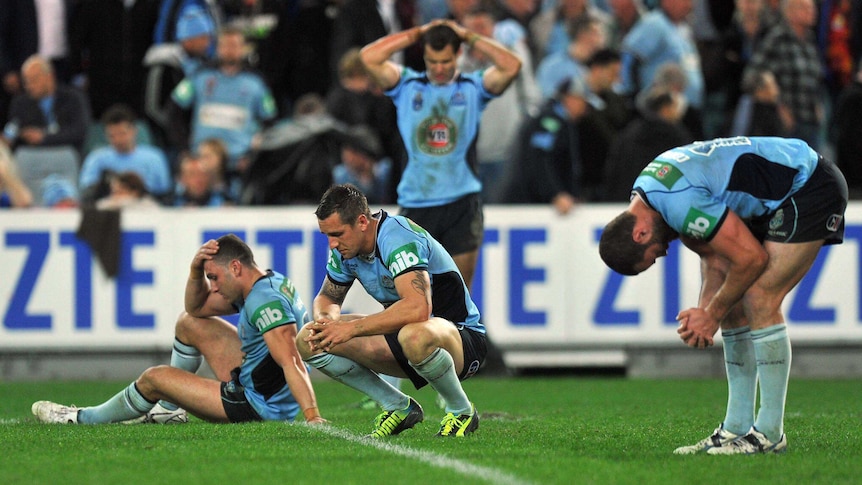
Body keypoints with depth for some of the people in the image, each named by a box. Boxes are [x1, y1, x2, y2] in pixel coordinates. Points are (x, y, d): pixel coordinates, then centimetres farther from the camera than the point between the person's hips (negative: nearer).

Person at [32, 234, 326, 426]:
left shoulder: (265, 302, -25)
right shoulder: (265, 283, 7)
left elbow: (291, 363, -36)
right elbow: (197, 307, 17)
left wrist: (312, 416, -46)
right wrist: (196, 270, -3)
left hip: (263, 406, -10)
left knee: (155, 378, -2)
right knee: (189, 323, 20)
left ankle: (84, 419, 22)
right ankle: (169, 410, 32)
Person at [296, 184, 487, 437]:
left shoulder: (397, 238, -26)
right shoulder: (345, 246, -2)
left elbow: (418, 308, -40)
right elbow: (327, 298, 14)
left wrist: (352, 328, -35)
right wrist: (326, 321, -12)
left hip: (461, 335, -8)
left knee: (414, 335, -45)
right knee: (308, 341, -5)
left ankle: (462, 411, -15)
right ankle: (399, 407, 4)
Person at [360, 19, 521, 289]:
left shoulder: (474, 87, 6)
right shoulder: (407, 86, 7)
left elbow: (511, 66, -9)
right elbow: (369, 57, -5)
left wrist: (469, 37, -1)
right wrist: (417, 33, 0)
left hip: (462, 204, 0)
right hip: (416, 203, 0)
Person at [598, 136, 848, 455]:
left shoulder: (679, 202, -30)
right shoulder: (645, 189, 1)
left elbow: (751, 257, -24)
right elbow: (714, 256, 10)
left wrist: (713, 315, -11)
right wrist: (704, 312, -5)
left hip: (811, 189, -10)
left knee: (760, 300, -15)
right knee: (734, 305, 6)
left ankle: (770, 434, -9)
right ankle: (736, 428, 9)